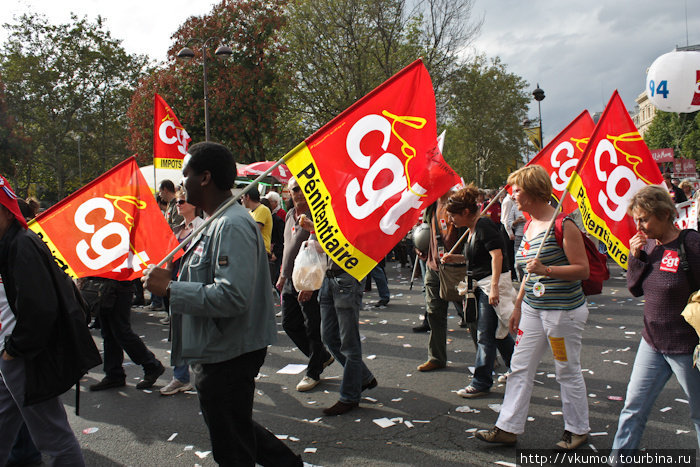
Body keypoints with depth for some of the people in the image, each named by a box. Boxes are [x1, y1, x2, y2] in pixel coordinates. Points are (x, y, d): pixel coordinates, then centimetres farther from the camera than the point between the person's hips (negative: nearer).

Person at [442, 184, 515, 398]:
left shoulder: (484, 226, -15)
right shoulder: (472, 229, 13)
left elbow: (496, 255, -23)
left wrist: (494, 287, -29)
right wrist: (456, 258, 10)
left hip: (492, 283, -10)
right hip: (482, 284, 10)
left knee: (485, 334, -4)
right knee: (497, 332, 18)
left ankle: (481, 383, 5)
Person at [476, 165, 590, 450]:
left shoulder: (562, 224, -15)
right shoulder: (529, 226, 10)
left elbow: (583, 270, -16)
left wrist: (546, 270, -28)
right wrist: (518, 306, 20)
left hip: (563, 310, -8)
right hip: (533, 309, 8)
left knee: (568, 372, 7)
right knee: (520, 368, 8)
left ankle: (577, 430, 26)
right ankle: (508, 428, 16)